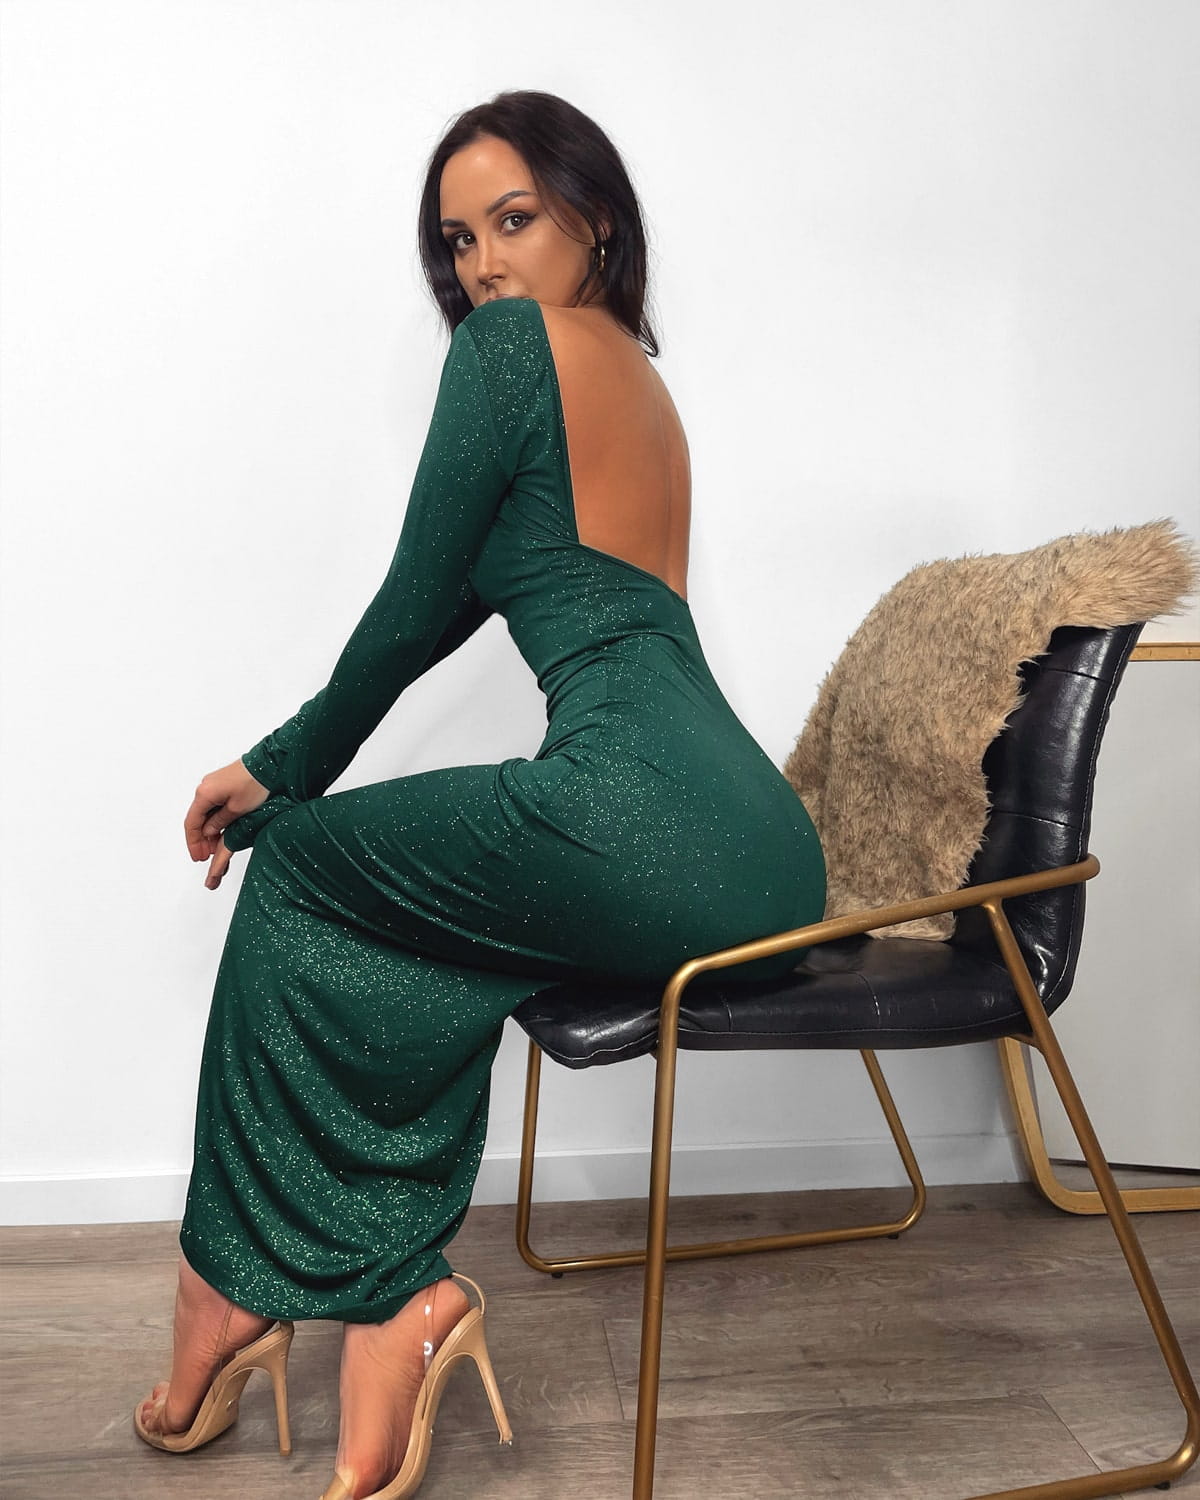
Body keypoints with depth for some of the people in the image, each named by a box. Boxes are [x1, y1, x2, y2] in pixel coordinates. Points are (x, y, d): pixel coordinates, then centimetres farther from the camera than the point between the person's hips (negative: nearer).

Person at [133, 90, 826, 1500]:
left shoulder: (512, 343, 1)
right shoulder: (641, 380, 27)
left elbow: (413, 607, 2)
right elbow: (467, 602, 25)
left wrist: (285, 777, 19)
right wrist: (283, 762, 26)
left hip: (640, 820, -9)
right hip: (769, 864, 9)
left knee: (298, 867, 11)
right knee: (410, 953, 21)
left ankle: (240, 1279, 24)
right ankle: (393, 1296, 15)